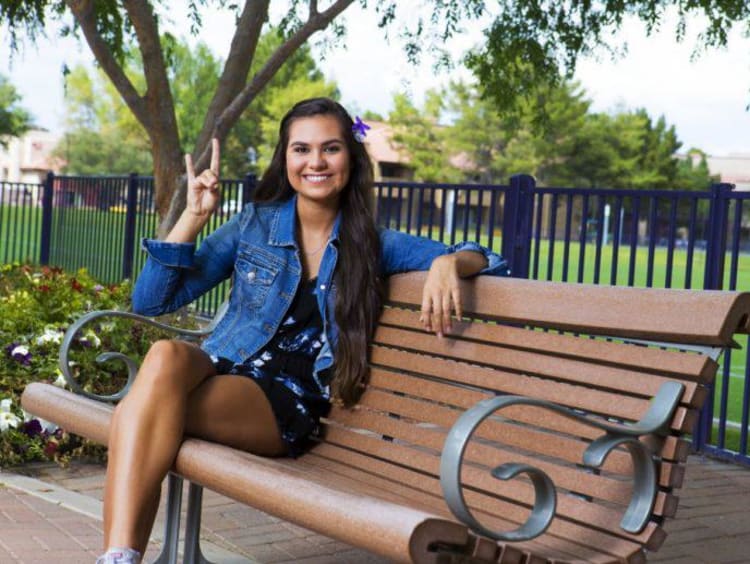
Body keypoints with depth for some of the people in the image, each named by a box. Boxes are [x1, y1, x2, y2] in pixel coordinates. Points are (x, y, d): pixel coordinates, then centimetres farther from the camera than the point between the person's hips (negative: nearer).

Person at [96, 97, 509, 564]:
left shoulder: (374, 245, 9)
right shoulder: (254, 224, 12)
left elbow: (489, 260, 8)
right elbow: (151, 301, 9)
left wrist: (448, 261, -16)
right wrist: (194, 215, -1)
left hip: (289, 405, -2)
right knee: (166, 356, -37)